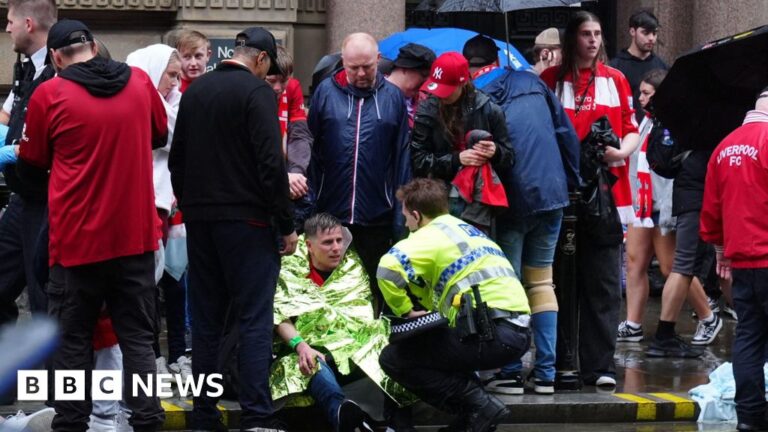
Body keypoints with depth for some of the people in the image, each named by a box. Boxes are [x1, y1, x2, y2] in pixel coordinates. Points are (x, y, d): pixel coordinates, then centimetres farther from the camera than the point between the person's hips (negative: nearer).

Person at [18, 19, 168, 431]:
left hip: (77, 238, -3)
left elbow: (31, 171, 4)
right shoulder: (139, 82, 2)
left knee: (73, 341, 8)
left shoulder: (49, 95, -9)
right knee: (138, 338, 8)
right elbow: (160, 136, 21)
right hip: (136, 235, 3)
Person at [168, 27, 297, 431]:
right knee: (254, 319, -5)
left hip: (199, 219, 6)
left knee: (206, 319, 11)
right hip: (245, 221, -6)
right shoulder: (257, 92, -10)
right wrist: (286, 224, -9)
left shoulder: (195, 90, 10)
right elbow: (271, 163, -15)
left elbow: (177, 158, 16)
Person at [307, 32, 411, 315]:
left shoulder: (393, 98, 5)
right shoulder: (326, 92, 3)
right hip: (329, 214, 0)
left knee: (374, 290, 8)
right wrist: (308, 205, -3)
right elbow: (309, 148, 4)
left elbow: (402, 158, 4)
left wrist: (400, 216, -1)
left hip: (377, 217, 0)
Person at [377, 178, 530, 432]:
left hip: (491, 334, -9)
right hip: (519, 332, 9)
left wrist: (405, 311, -6)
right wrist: (425, 311, 14)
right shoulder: (467, 230, 26)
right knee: (428, 343, 31)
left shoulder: (430, 236, -1)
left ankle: (480, 406, -6)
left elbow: (388, 268, -19)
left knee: (393, 359, 2)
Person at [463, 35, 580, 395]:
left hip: (510, 202, -4)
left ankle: (510, 372, 1)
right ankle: (546, 372, 8)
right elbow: (567, 134, 9)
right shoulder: (532, 84, 8)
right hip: (552, 193, 4)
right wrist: (572, 183, 14)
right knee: (541, 281, 13)